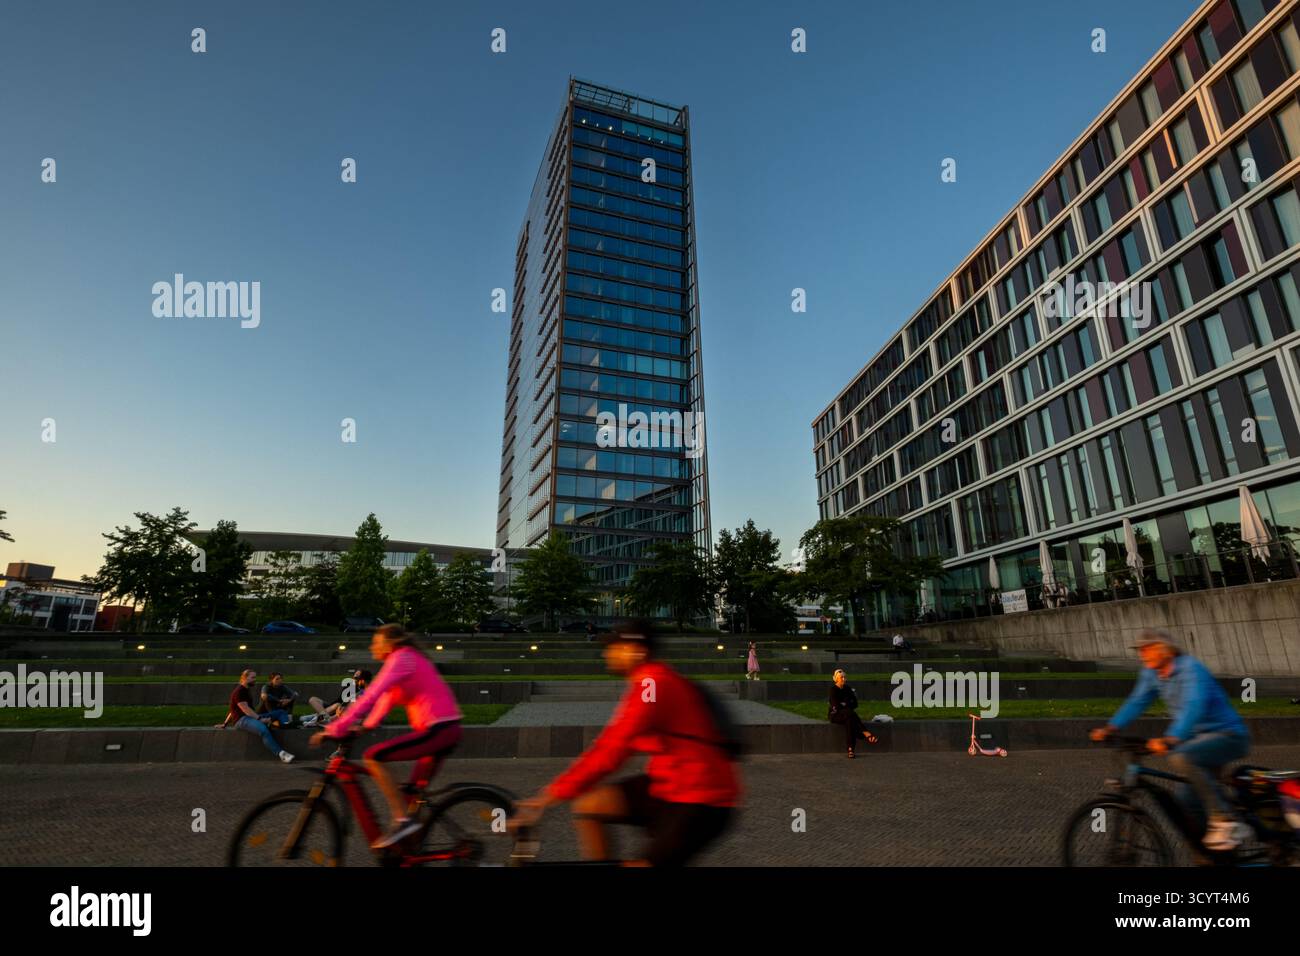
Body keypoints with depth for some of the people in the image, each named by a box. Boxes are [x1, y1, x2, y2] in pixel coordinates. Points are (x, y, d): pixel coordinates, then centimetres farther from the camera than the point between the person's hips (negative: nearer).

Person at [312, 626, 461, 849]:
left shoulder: (401, 658, -9)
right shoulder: (408, 659, 20)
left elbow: (371, 696, -16)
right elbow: (387, 698, 22)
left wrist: (335, 729, -14)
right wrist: (367, 726, 15)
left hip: (436, 730, -10)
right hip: (448, 729, 10)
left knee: (373, 757, -10)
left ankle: (402, 820, -7)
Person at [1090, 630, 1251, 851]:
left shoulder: (1191, 669, -22)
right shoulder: (1151, 673, 1)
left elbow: (1194, 706, -36)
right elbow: (1137, 702, -1)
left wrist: (1171, 739, -48)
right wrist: (1110, 728, -14)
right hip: (1200, 738, 8)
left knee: (1181, 758, -34)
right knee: (1188, 805, 7)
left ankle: (1225, 822, -20)